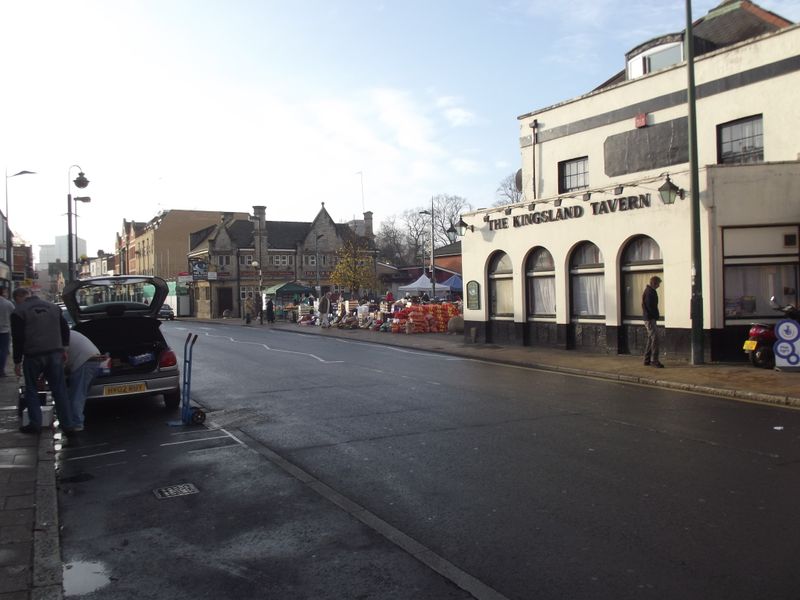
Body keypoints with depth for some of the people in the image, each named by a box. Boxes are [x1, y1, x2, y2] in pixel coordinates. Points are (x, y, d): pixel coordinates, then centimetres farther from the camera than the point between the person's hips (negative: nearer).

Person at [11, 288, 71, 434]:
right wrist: (63, 348, 25)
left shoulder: (19, 312, -2)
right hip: (55, 353, 4)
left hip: (33, 355, -4)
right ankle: (66, 424, 8)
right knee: (59, 389, 8)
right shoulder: (53, 307, 13)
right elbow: (65, 329, 17)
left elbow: (18, 339, -5)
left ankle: (35, 423, 11)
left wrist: (17, 361, 1)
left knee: (31, 389, 13)